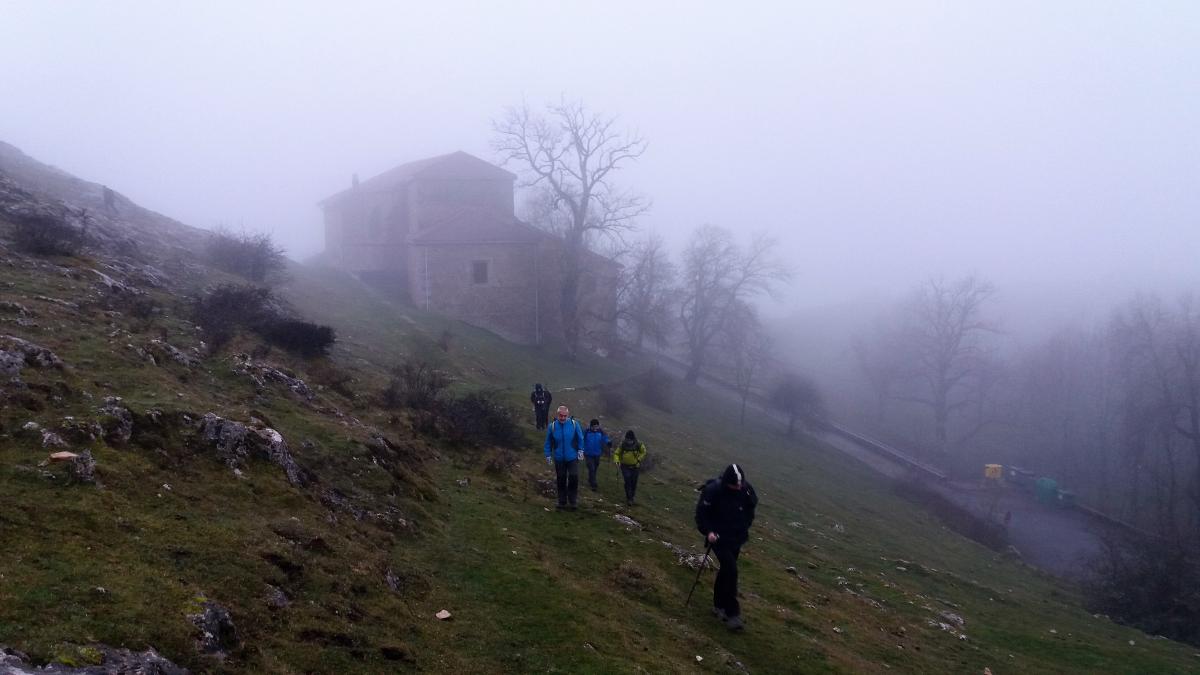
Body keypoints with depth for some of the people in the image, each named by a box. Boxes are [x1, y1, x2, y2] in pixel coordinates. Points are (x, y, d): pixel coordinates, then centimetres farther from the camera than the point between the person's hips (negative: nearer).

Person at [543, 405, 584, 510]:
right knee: (561, 480, 10)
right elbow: (548, 442, 3)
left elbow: (580, 438, 3)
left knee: (574, 478, -10)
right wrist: (548, 455, 3)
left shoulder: (574, 424, -9)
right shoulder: (552, 426, -6)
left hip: (572, 457, -1)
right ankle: (562, 502, 23)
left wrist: (580, 450, 0)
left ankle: (573, 501, 6)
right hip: (559, 459, 1)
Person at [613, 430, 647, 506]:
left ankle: (631, 497, 27)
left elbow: (643, 452, 7)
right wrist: (617, 461, -18)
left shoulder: (638, 444, -10)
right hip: (625, 466, -1)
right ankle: (629, 499, -5)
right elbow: (616, 453, -1)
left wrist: (639, 459, -4)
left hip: (635, 466, 1)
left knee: (634, 483, 8)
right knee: (627, 482, -13)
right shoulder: (623, 444, -10)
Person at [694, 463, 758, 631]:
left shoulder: (746, 489, -9)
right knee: (731, 570, -14)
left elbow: (751, 506, 12)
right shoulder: (713, 490, -22)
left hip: (737, 537, 5)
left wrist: (745, 526, 9)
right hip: (719, 537, -5)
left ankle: (719, 605, 31)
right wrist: (708, 531, -20)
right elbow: (701, 512, -11)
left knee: (726, 570, 14)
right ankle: (732, 613, -7)